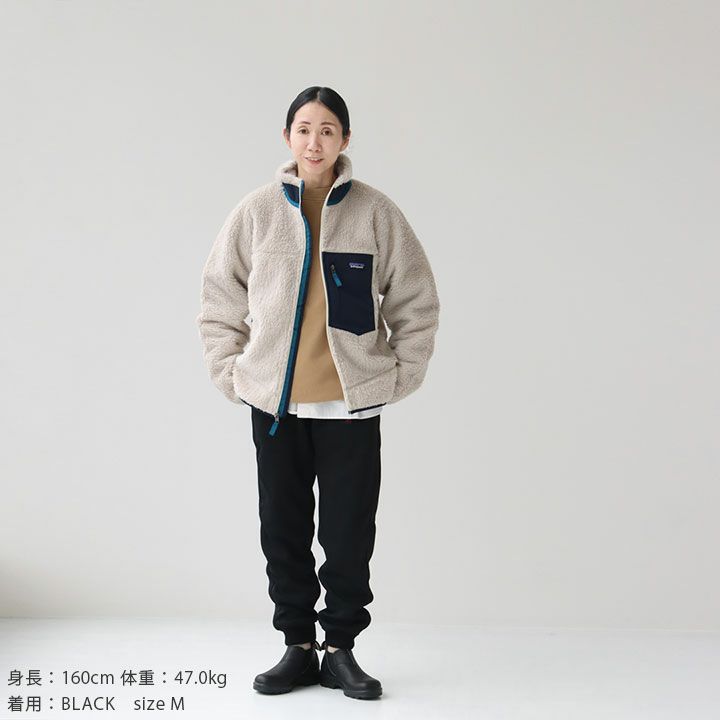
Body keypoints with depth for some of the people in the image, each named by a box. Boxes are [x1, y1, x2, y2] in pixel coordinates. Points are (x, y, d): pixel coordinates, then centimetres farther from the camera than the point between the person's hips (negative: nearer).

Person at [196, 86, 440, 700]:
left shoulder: (376, 212, -1)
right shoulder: (257, 211, 2)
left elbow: (418, 303, 6)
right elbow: (219, 299, 10)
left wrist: (398, 377, 2)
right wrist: (232, 373, 4)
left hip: (351, 403, -1)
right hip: (274, 402, 2)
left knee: (350, 534, 4)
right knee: (284, 531, 8)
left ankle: (343, 650, 20)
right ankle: (298, 647, 23)